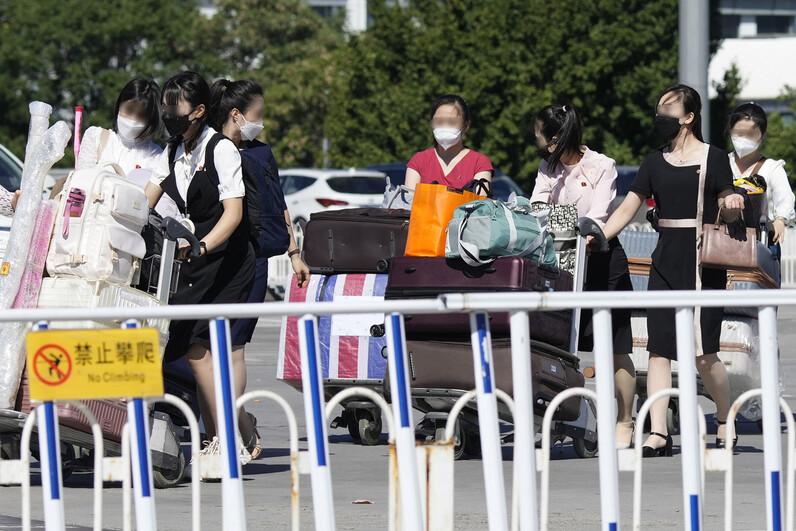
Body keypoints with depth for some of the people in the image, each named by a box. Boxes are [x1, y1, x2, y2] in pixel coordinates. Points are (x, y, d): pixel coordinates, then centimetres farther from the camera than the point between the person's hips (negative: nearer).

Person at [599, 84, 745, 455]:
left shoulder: (714, 158, 1)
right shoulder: (655, 162, 13)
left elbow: (726, 211, 1)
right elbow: (628, 208, 11)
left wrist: (733, 206, -22)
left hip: (703, 262, -4)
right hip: (666, 261, 4)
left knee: (703, 352, -6)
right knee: (659, 348, -4)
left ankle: (725, 420, 16)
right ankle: (657, 434, -6)